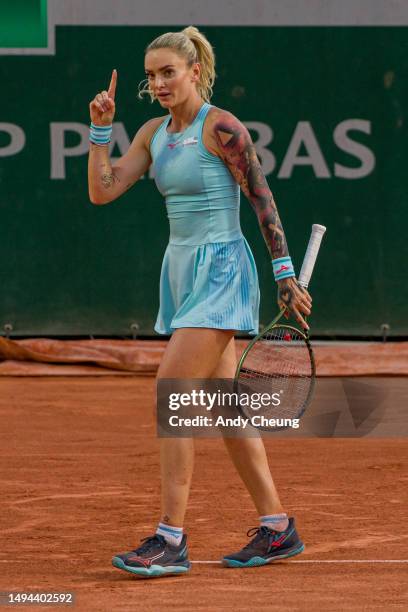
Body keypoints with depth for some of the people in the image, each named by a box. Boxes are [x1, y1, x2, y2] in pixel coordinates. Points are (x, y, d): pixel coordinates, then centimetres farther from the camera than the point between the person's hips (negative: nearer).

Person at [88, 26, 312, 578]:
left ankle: (171, 541, -16)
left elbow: (263, 200, -11)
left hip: (221, 269, -8)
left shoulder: (222, 127, -12)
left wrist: (286, 275, -11)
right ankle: (277, 528, 17)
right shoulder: (153, 133, 10)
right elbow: (103, 191, 7)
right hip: (182, 269, 8)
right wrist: (100, 129, -3)